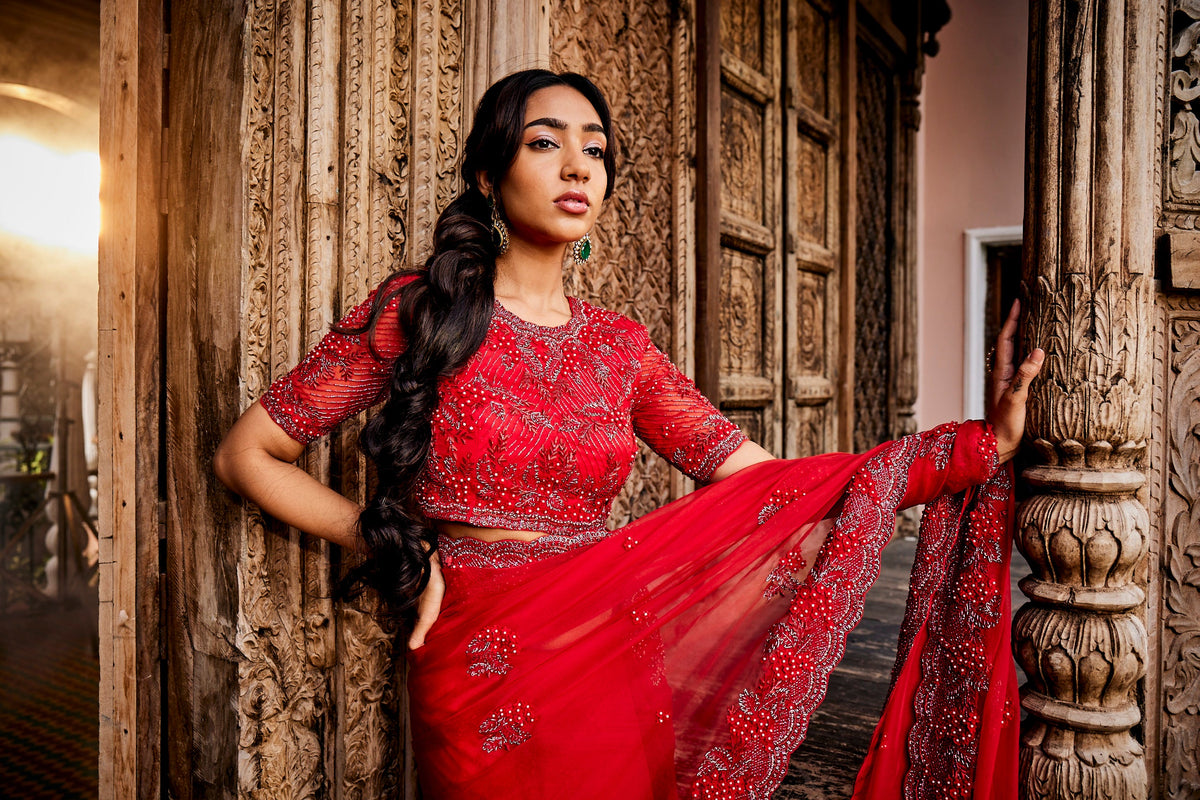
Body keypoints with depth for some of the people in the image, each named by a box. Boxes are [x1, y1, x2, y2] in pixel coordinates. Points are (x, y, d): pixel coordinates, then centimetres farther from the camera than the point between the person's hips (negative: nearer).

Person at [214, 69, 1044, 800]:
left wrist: (987, 440, -7)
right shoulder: (417, 311, -8)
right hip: (481, 680, -3)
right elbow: (246, 455, -3)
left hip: (613, 666, 3)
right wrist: (395, 545, -9)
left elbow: (766, 484, -4)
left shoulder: (621, 346, 1)